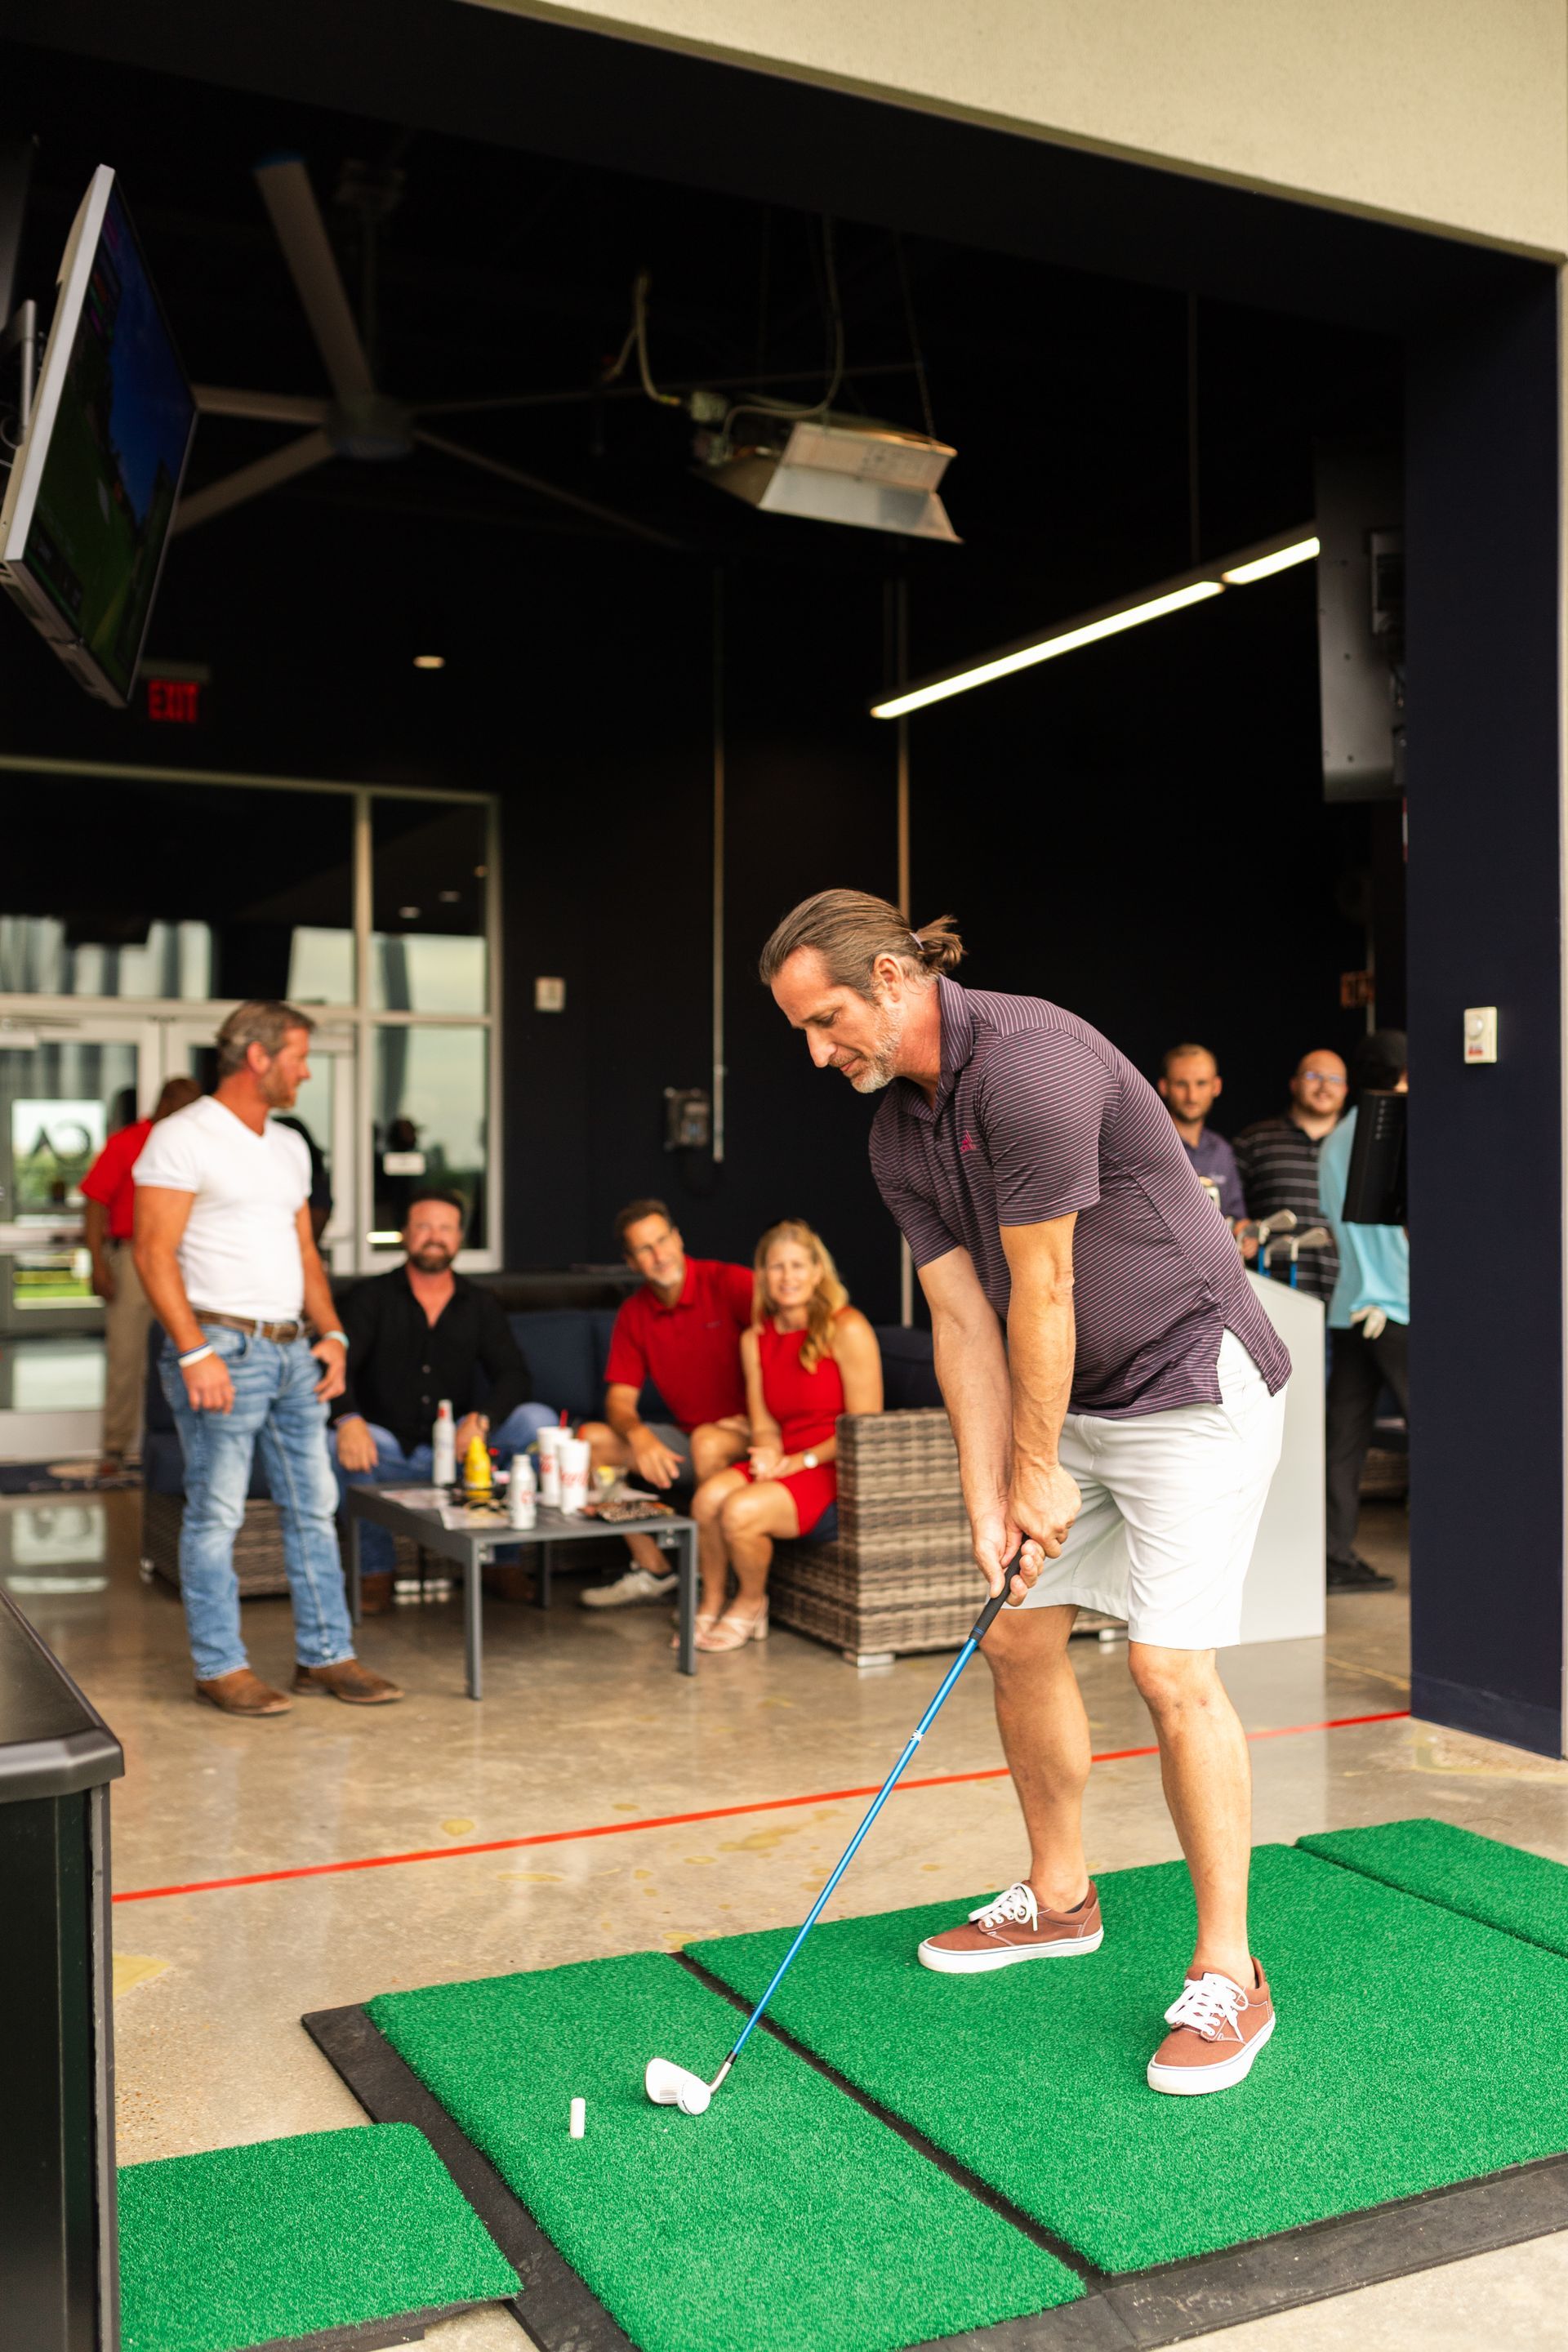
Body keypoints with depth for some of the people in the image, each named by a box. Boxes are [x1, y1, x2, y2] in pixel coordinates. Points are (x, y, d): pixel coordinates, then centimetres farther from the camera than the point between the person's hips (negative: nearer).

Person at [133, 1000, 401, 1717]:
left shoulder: (289, 1147, 17)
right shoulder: (182, 1138, -7)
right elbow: (154, 1253, -13)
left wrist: (331, 1334, 8)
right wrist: (195, 1351, -19)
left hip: (292, 1350, 8)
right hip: (222, 1348, -8)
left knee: (314, 1506, 9)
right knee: (217, 1513, -1)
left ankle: (326, 1654, 17)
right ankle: (220, 1666, 10)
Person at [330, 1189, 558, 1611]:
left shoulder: (480, 1305, 9)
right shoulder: (370, 1298, 2)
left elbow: (514, 1375, -2)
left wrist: (483, 1420, -24)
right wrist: (347, 1419, -34)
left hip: (458, 1450, 2)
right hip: (391, 1453, -2)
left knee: (538, 1421, -21)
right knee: (336, 1445, -34)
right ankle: (375, 1570, -12)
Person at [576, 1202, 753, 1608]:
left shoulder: (727, 1283, -14)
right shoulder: (634, 1314, 5)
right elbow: (619, 1400, 2)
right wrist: (639, 1437, -22)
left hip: (747, 1434, -6)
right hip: (687, 1434, 6)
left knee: (709, 1440, -38)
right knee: (591, 1439, -7)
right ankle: (652, 1570, -1)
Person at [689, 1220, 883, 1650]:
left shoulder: (847, 1330, -9)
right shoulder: (755, 1339, 11)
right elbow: (763, 1424, 12)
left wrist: (799, 1461, -15)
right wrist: (768, 1455, -11)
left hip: (838, 1471, -5)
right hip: (785, 1465, 5)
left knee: (741, 1511, -28)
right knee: (708, 1496, -24)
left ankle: (751, 1605, 3)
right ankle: (711, 1603, 0)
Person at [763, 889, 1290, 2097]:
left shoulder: (1030, 1059, -25)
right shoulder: (897, 1136, 3)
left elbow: (1042, 1293, -21)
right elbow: (964, 1319, 1)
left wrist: (1036, 1473, -12)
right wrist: (988, 1501, -5)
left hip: (1192, 1384, -9)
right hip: (1072, 1402, 9)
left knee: (1171, 1669, -12)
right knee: (1018, 1636, 11)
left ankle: (1228, 1975, 2)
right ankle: (1059, 1897, 30)